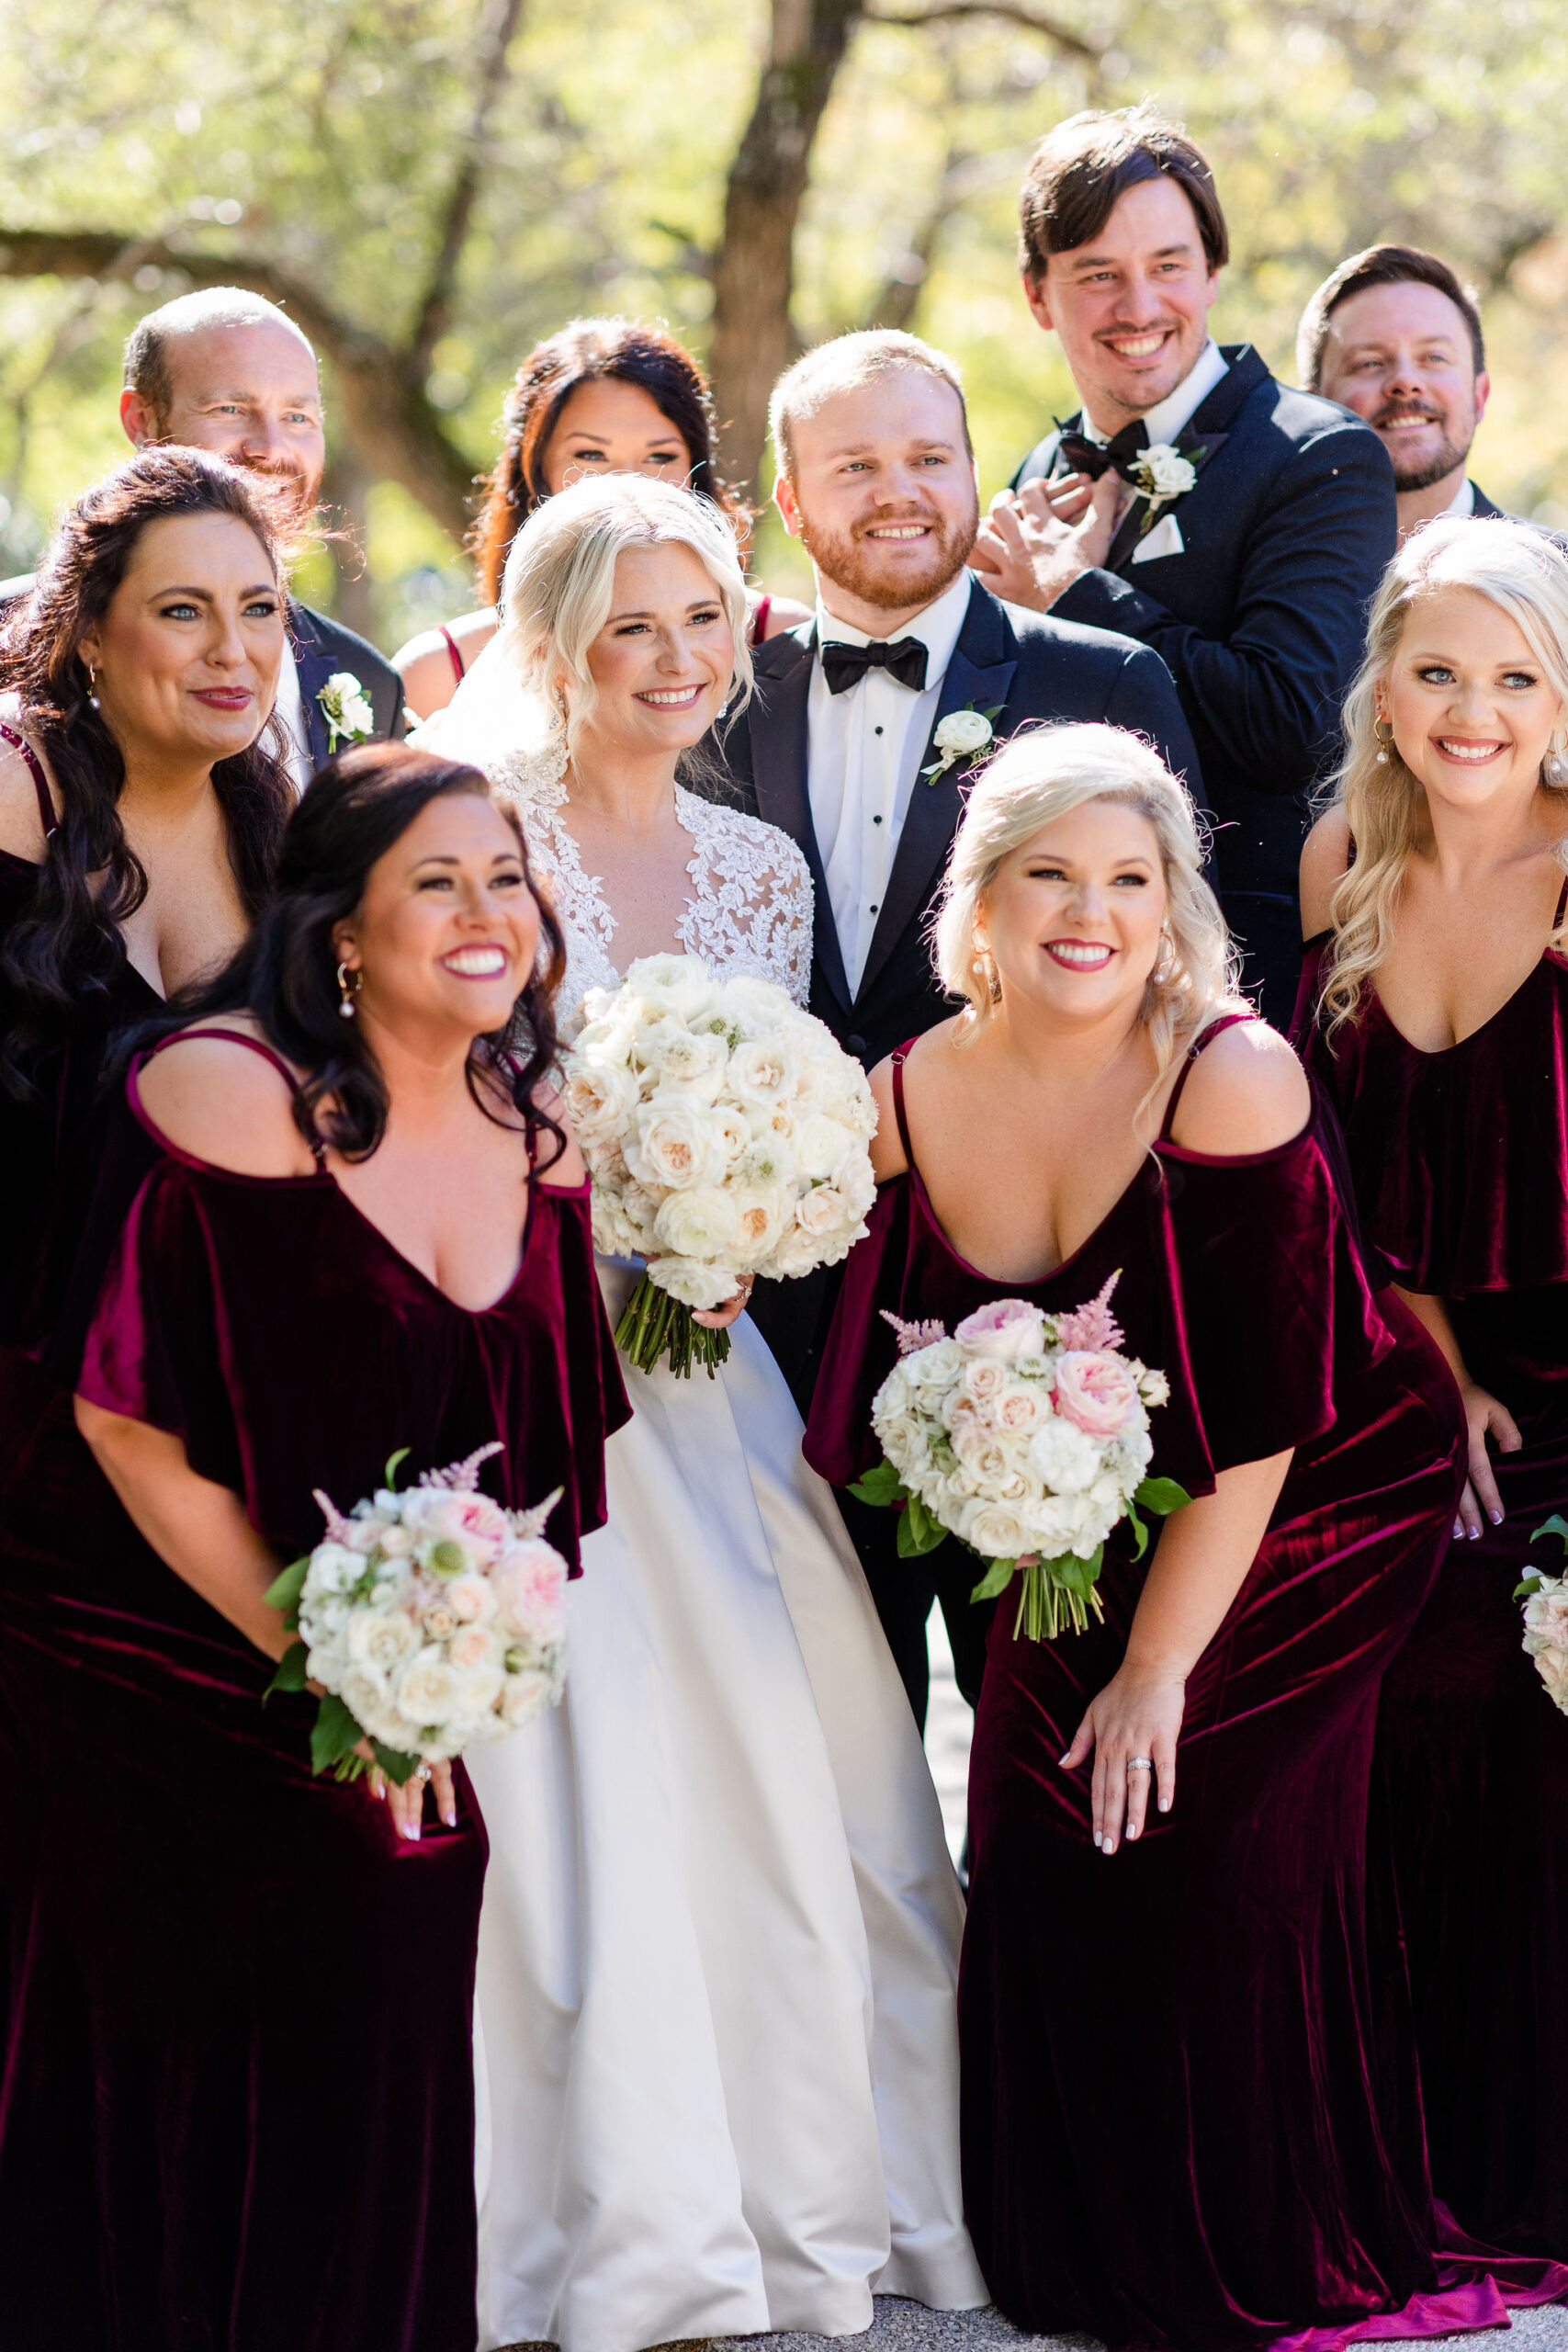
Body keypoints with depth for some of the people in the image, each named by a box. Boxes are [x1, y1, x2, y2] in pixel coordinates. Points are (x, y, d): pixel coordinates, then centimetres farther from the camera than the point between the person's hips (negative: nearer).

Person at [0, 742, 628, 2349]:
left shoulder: (535, 1135, 2)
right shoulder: (232, 1091, -18)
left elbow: (527, 1444, 11)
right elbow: (129, 1417, -20)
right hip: (178, 1681, -6)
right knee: (195, 2085, 1)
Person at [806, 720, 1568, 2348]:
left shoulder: (1231, 1080, -23)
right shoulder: (909, 1103, -9)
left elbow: (1255, 1418, -21)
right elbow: (882, 1376, 4)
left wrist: (1161, 1665, -17)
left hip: (1310, 1521, -4)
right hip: (1086, 1536, 4)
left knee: (1208, 1845, -10)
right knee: (1041, 1845, -2)